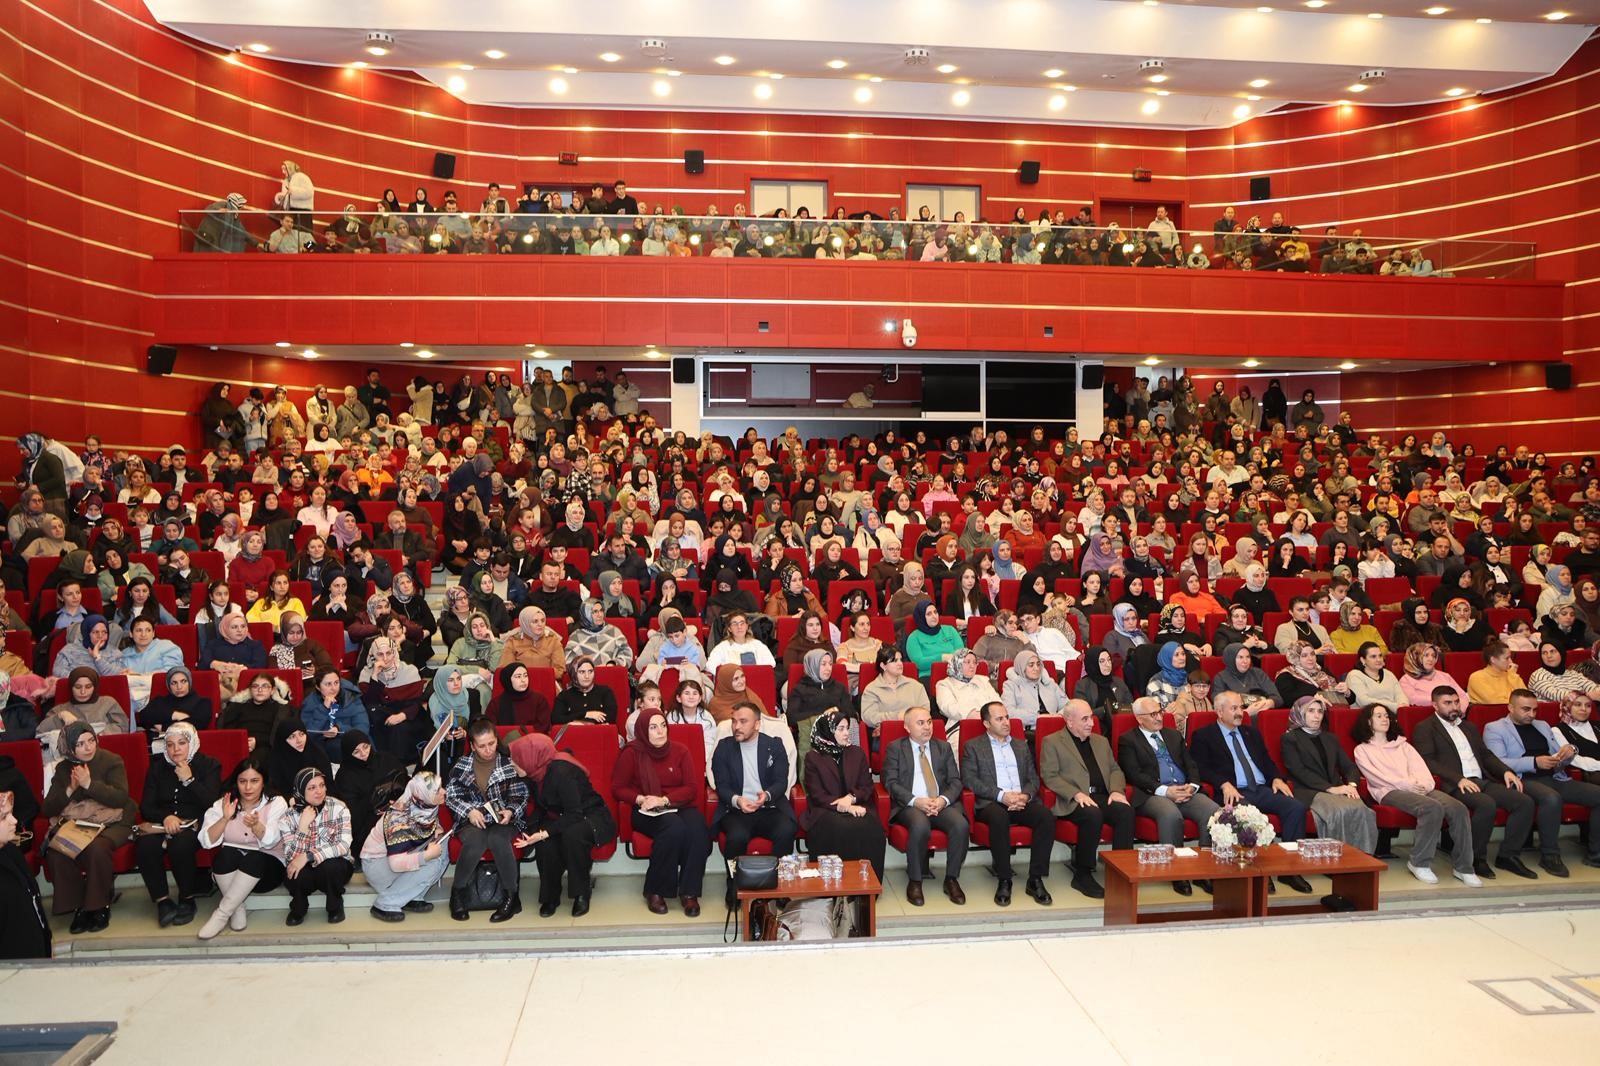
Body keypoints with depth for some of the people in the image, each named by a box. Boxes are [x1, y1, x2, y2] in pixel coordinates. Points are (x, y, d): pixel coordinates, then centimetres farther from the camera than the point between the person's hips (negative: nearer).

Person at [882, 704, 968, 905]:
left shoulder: (943, 748, 19)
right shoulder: (895, 748, 9)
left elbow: (955, 781, 12)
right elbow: (891, 782, -2)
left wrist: (944, 799, -10)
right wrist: (915, 801, -17)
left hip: (943, 804, 3)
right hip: (909, 806, -3)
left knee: (961, 825, -29)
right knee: (920, 826, -37)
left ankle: (951, 879, -10)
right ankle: (914, 881, -18)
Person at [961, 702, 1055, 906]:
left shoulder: (1021, 746, 25)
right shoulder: (973, 747, 11)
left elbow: (1033, 778, 18)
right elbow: (969, 779, -3)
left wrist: (1026, 795, -7)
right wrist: (1001, 795, -14)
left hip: (1022, 802, 4)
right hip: (991, 803, -4)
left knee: (1047, 816, -28)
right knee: (999, 818, -38)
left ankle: (1036, 879, -19)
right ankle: (1004, 881, -24)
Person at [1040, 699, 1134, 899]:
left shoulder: (1101, 742, 26)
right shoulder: (1052, 742, 7)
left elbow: (1115, 770, 22)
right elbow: (1049, 776, -3)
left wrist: (1117, 790, -1)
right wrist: (1076, 794, -17)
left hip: (1103, 797, 5)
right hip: (1072, 801, -5)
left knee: (1126, 811, -27)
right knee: (1093, 815, -36)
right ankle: (1082, 875, -20)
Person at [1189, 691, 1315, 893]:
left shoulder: (1252, 733, 26)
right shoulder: (1203, 736, 7)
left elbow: (1267, 761, 25)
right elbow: (1201, 769, -3)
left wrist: (1276, 778, 3)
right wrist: (1224, 784, -19)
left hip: (1263, 790, 6)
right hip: (1236, 793, -6)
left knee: (1297, 808, -21)